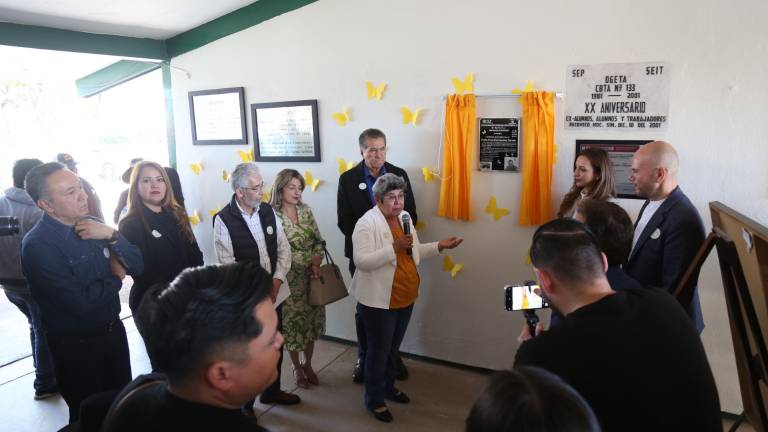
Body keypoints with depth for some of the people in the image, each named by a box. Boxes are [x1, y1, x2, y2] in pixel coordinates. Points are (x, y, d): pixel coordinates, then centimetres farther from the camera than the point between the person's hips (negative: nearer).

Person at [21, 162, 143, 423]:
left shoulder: (92, 225, -3)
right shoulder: (38, 245, -22)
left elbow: (138, 267, -3)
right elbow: (82, 303, -28)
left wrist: (112, 235, -19)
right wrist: (115, 278, -11)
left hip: (113, 329, 6)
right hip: (76, 345, -5)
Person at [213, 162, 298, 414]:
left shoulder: (268, 211, 1)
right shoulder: (224, 220, -14)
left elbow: (284, 248, 4)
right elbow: (227, 264, -15)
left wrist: (277, 280, -8)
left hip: (274, 293, 5)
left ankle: (272, 391, 41)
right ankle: (244, 402, 29)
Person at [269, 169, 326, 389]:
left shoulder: (305, 210, 4)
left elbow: (319, 240, 6)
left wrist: (316, 262, -10)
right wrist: (309, 263, -13)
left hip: (312, 276, 5)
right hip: (290, 278, -4)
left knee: (312, 319, 12)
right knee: (293, 320, 7)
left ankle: (308, 364, 32)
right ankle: (297, 368, 27)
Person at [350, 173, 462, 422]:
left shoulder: (404, 217, 6)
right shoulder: (367, 223, -19)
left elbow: (415, 252, 14)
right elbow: (361, 261, -27)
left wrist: (439, 246, 0)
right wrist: (395, 246, -33)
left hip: (405, 299, 7)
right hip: (379, 301, -7)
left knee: (393, 348, 22)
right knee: (379, 350, 7)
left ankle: (388, 387, 43)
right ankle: (374, 399, 26)